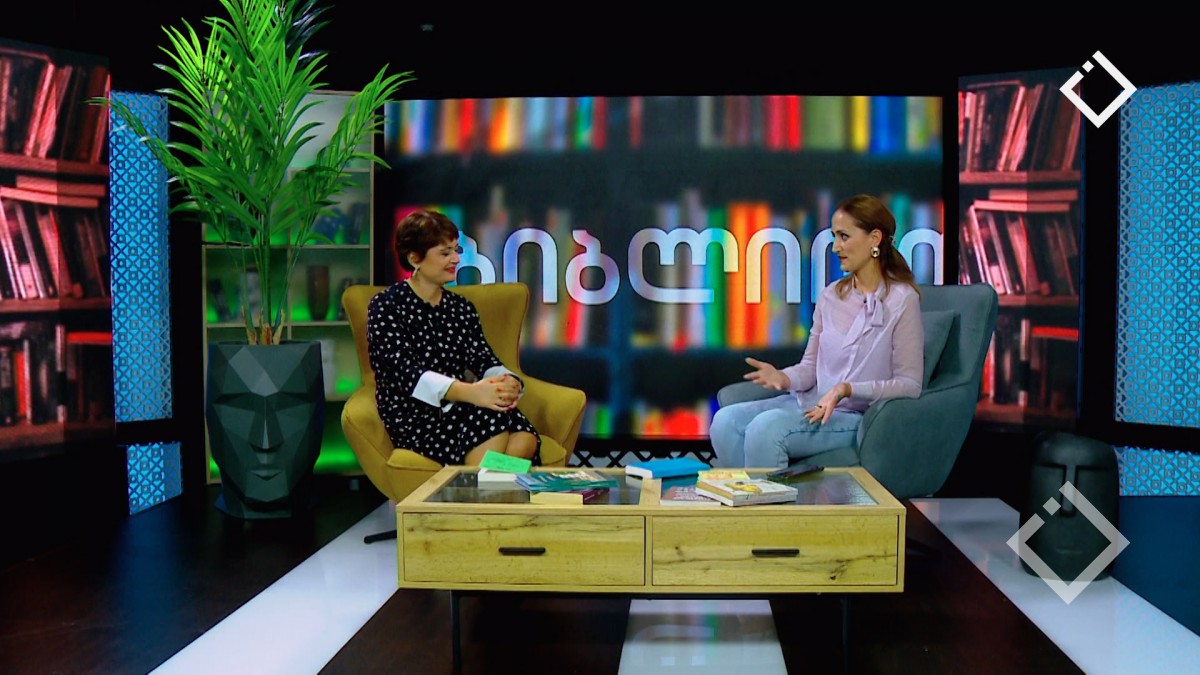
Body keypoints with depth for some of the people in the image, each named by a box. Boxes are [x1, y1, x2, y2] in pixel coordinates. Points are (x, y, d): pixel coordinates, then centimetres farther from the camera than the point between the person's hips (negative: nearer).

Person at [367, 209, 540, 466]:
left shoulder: (461, 307, 20)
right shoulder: (385, 307, -1)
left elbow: (483, 359, 7)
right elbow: (404, 373, -15)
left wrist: (507, 381, -19)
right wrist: (469, 392, -31)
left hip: (458, 409, 5)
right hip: (412, 416, -5)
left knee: (525, 438, -26)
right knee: (491, 419, -31)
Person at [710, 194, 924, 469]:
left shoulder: (901, 300, -6)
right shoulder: (830, 296, 13)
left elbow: (909, 384, -9)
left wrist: (848, 390, -23)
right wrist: (783, 377, -9)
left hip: (860, 416, -6)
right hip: (811, 403, 6)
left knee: (766, 427, -31)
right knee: (725, 420, -18)